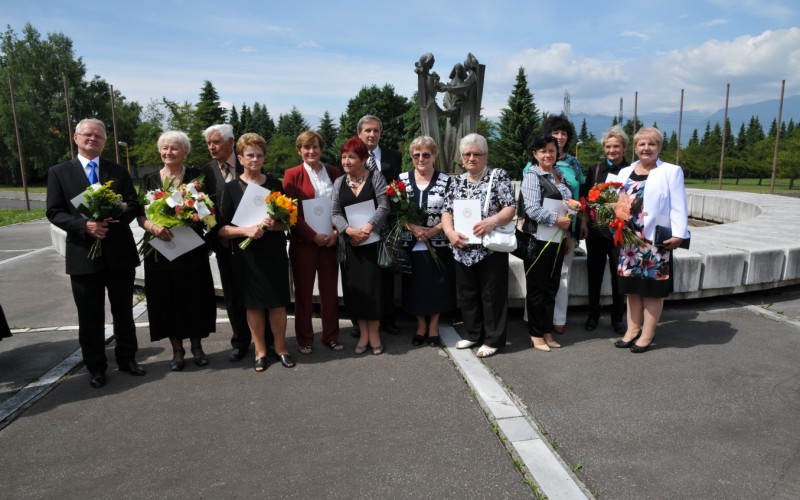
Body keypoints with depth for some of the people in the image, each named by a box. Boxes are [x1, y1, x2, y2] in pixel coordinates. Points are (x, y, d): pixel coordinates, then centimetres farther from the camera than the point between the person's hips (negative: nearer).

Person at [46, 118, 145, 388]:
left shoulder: (119, 171, 9)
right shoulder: (59, 172, 3)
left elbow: (133, 204, 2)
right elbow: (54, 212, -3)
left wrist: (115, 218, -18)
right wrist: (85, 225, -19)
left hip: (119, 252, 2)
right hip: (83, 253, -1)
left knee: (123, 312, 13)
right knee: (90, 317, 8)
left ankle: (127, 358, 29)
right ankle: (96, 367, 22)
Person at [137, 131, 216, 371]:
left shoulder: (196, 176, 3)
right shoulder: (149, 180, 8)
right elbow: (141, 216, 2)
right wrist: (153, 226, -20)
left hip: (192, 248, -1)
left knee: (195, 297, 5)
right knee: (167, 299, 6)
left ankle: (196, 346, 23)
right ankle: (177, 350, 21)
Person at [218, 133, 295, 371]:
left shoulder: (275, 183, 5)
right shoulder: (232, 188, 1)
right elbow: (222, 229, -2)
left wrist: (275, 224, -15)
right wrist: (246, 230, -19)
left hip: (275, 253, 1)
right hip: (246, 255, 0)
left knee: (278, 303, 5)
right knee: (253, 305, 7)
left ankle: (281, 348, 23)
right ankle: (260, 350, 24)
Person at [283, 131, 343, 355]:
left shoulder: (334, 173, 7)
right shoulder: (292, 175, -2)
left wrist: (336, 231, -7)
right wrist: (313, 236, -13)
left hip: (330, 240, 3)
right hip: (303, 241, -2)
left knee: (330, 290, 8)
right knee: (304, 291, 6)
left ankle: (331, 337, 21)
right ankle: (304, 340, 18)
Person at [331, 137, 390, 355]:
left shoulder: (376, 177, 0)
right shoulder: (339, 182, 11)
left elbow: (383, 207, -9)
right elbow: (335, 213, 3)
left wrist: (367, 228, -20)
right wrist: (349, 230, -15)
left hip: (372, 242, -3)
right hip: (349, 244, 3)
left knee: (372, 287, -3)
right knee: (354, 288, 4)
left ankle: (374, 332, 12)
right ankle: (363, 333, 17)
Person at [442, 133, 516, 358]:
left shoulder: (498, 176, -2)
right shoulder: (457, 181, 11)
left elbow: (510, 208, -8)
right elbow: (446, 211, 7)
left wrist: (493, 221, -26)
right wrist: (450, 232, -12)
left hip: (491, 248, -5)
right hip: (463, 250, 5)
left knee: (492, 294, 3)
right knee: (466, 294, 14)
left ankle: (493, 339, 16)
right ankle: (473, 334, 30)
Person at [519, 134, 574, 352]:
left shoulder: (559, 175, 14)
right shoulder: (532, 176, -8)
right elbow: (532, 209, -18)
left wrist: (568, 234, 17)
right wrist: (557, 219, -19)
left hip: (557, 240, 7)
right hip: (538, 240, -7)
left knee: (552, 287, 13)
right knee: (537, 288, 2)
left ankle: (547, 332, 25)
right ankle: (536, 334, 14)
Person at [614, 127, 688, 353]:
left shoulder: (671, 171, 1)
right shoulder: (625, 172, 15)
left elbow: (678, 207, -5)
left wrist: (678, 234, -13)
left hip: (656, 240, -4)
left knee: (652, 288, 3)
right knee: (631, 287, 10)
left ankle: (647, 335, 13)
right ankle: (632, 330, 22)